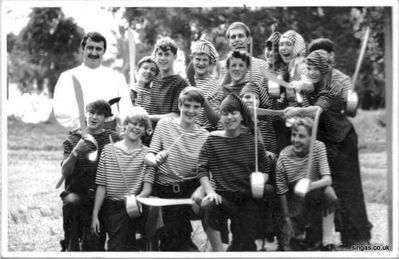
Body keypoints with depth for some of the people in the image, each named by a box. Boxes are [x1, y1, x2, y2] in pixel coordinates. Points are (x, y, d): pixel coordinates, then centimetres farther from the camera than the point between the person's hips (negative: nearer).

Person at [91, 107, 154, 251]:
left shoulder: (146, 154, 3)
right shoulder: (108, 150, 6)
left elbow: (147, 188, -4)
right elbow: (101, 186, 4)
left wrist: (136, 199, -26)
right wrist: (95, 215, 0)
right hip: (110, 206, 1)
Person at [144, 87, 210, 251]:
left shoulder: (204, 135, 5)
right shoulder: (165, 124, 0)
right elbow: (149, 156, -5)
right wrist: (155, 159, -28)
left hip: (191, 187, 2)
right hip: (165, 188, -2)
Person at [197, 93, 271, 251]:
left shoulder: (252, 140, 4)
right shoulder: (213, 140, 1)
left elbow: (265, 169, 15)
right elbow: (202, 169, -3)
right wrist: (210, 191, -17)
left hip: (247, 200, 2)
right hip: (222, 195, -2)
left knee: (245, 246, 0)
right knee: (208, 206, -37)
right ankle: (218, 251, -25)